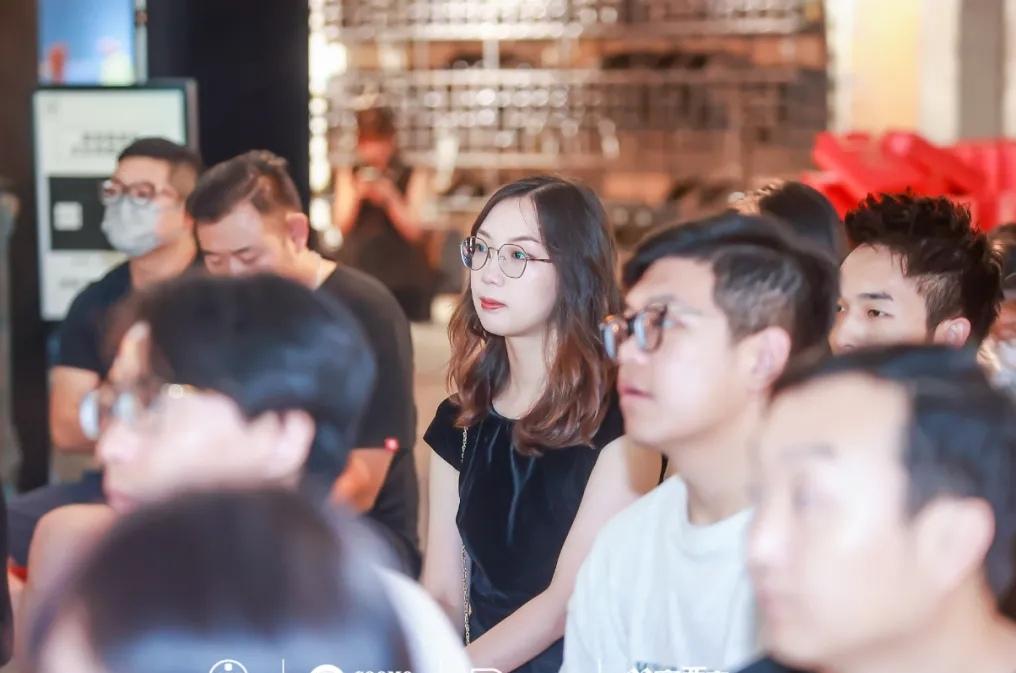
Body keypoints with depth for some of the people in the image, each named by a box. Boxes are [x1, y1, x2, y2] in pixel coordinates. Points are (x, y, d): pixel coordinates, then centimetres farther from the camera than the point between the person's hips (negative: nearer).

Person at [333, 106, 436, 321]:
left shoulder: (414, 177, 4)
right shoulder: (348, 176, 11)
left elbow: (414, 231, -3)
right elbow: (342, 226, 3)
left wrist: (389, 198, -16)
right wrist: (357, 195, -13)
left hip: (403, 280, -2)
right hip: (358, 275, 2)